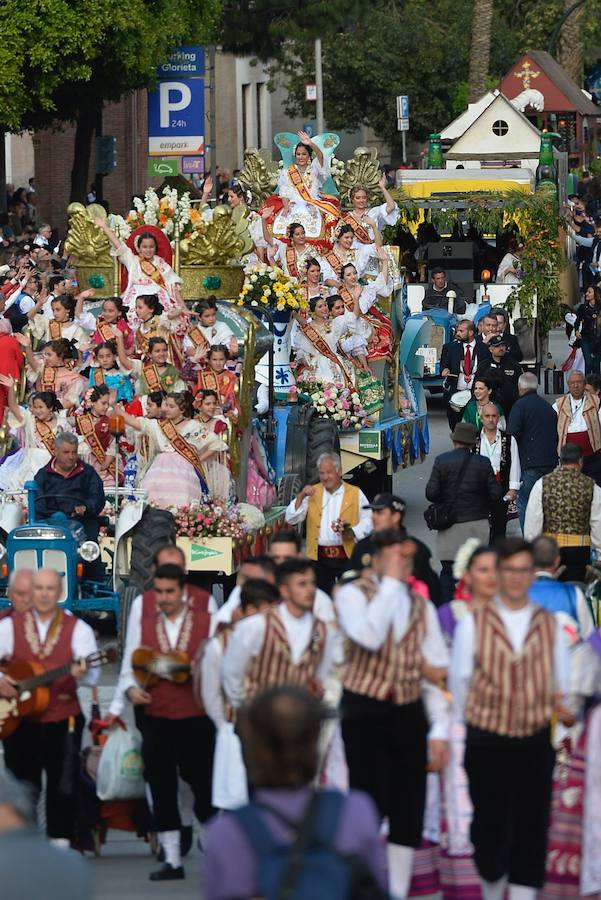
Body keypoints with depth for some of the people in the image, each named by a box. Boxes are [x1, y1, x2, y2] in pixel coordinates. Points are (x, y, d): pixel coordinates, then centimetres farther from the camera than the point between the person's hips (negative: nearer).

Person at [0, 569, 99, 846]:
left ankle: (60, 842, 9)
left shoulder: (77, 629, 1)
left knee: (62, 786, 2)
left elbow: (92, 675, -10)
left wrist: (82, 673, -34)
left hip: (62, 719, -1)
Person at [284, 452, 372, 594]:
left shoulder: (355, 494, 5)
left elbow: (368, 521, 1)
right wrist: (301, 497, -9)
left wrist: (352, 532, -17)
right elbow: (291, 519, 6)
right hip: (320, 558, 2)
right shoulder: (313, 493, 12)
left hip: (347, 556, -2)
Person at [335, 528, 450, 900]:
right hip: (366, 711, -4)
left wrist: (440, 728, 2)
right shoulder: (352, 595, -3)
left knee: (409, 809, 4)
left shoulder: (422, 607, 11)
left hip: (409, 714, 5)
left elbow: (436, 669, 10)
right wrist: (391, 582, -17)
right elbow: (369, 636, -24)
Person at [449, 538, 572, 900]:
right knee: (491, 824, 6)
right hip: (486, 739, -1)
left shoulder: (550, 626, 6)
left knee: (532, 827, -4)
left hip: (536, 740, 1)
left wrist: (562, 704, -10)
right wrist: (470, 723, 3)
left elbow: (562, 680, 8)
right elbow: (459, 680, 3)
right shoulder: (474, 623, -1)